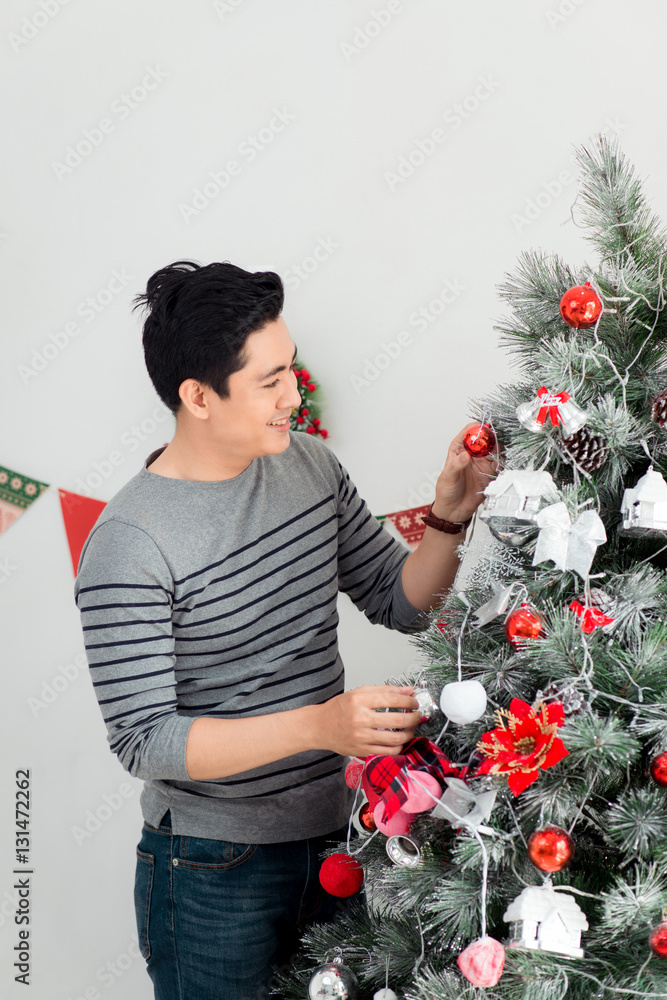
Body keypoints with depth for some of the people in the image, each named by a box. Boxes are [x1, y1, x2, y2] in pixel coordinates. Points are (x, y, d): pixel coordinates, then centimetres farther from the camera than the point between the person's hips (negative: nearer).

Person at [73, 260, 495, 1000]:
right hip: (213, 869, -6)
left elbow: (403, 604, 6)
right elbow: (143, 740, -23)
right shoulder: (127, 543, -21)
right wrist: (316, 725, -33)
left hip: (335, 836, 6)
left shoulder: (311, 466, -1)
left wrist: (448, 518, -13)